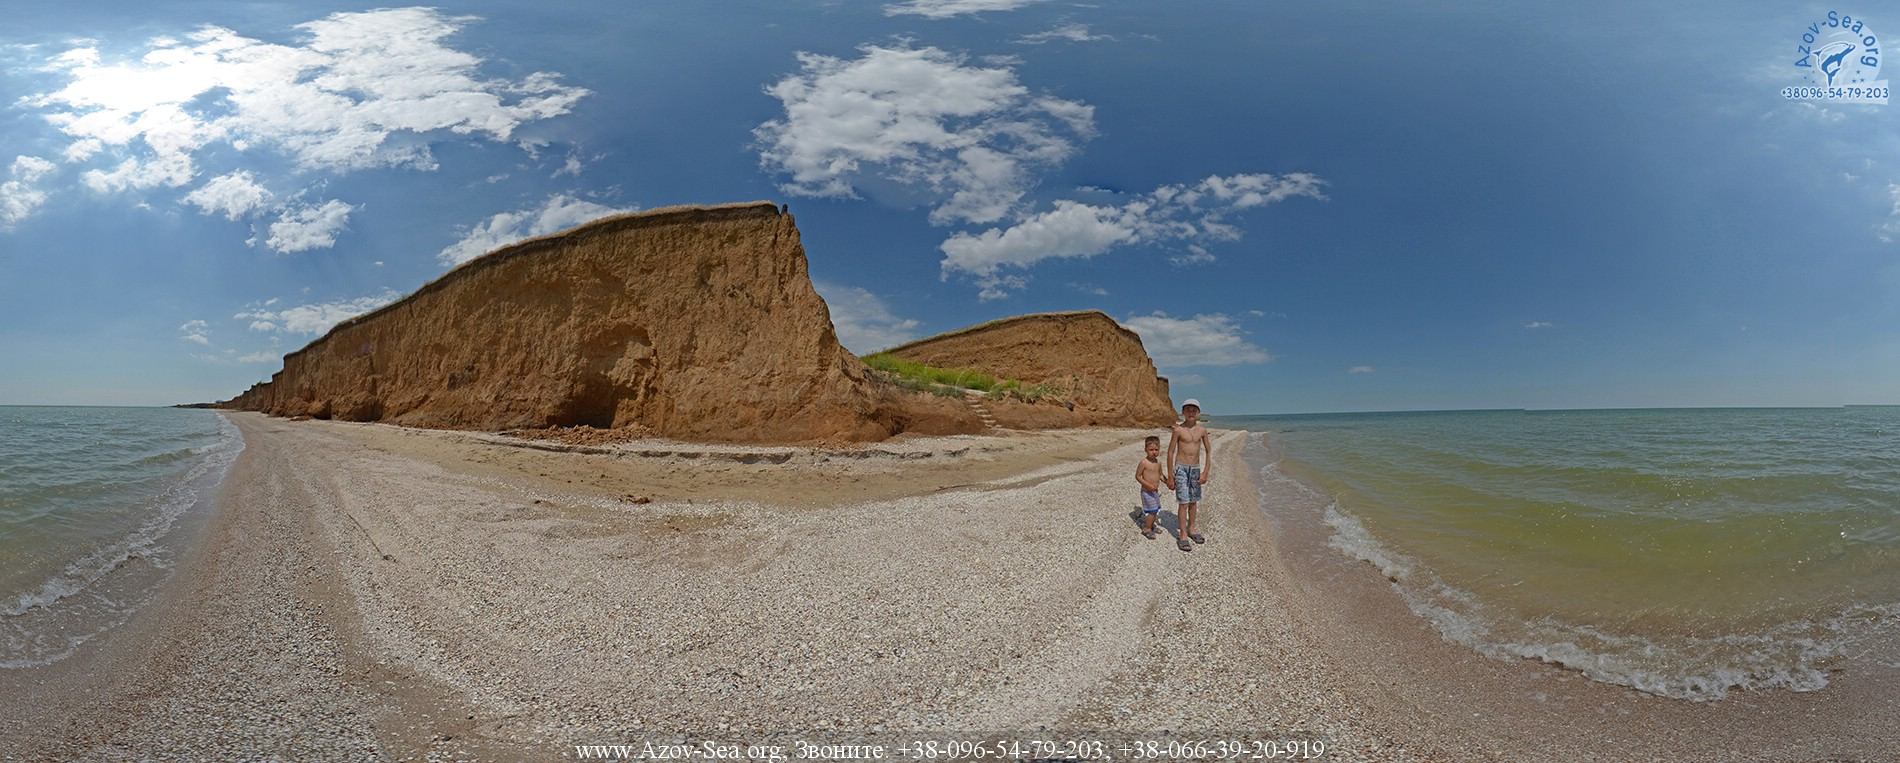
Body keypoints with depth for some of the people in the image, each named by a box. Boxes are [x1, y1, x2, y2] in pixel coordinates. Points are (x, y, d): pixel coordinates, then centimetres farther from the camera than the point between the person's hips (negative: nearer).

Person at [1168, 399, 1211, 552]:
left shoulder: (1202, 430, 2)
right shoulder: (1178, 430, -9)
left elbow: (1208, 452, 9)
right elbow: (1170, 452, -5)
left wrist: (1206, 472, 1)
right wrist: (1170, 476, -6)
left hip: (1195, 469, 4)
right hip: (1181, 468, -4)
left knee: (1194, 501, 13)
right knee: (1183, 502, -6)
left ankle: (1191, 529, 31)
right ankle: (1183, 535, 0)